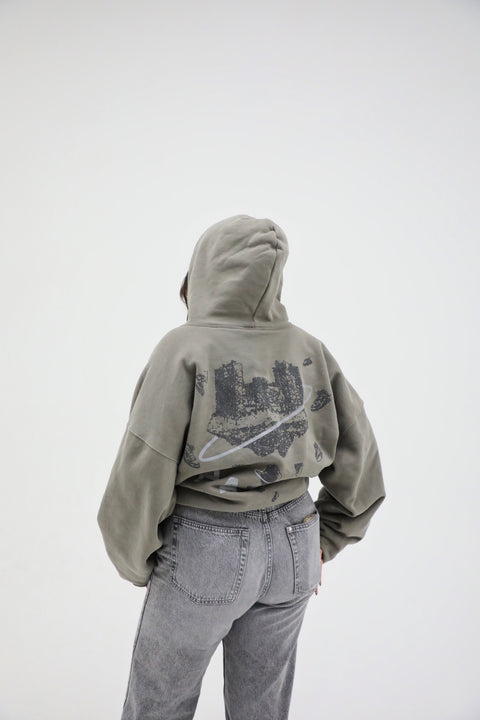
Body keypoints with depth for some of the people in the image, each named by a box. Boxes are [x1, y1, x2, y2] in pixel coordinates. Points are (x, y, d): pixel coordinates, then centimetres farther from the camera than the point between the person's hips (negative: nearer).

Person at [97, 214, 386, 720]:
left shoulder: (185, 347, -16)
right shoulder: (309, 350, -2)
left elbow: (143, 471, -18)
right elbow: (357, 456, 2)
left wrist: (136, 564, -1)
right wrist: (324, 540, 13)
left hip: (205, 549, -4)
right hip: (290, 547, 5)